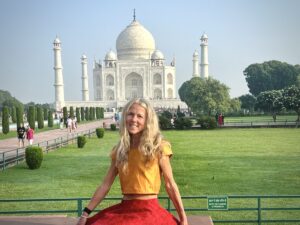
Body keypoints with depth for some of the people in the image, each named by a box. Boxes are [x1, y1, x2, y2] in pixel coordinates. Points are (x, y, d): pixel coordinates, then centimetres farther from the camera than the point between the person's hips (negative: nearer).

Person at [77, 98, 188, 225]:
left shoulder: (158, 147, -3)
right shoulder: (119, 150, 8)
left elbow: (170, 184, -1)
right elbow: (106, 184, 8)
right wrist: (85, 213, 3)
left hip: (149, 211, -3)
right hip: (123, 209, 4)